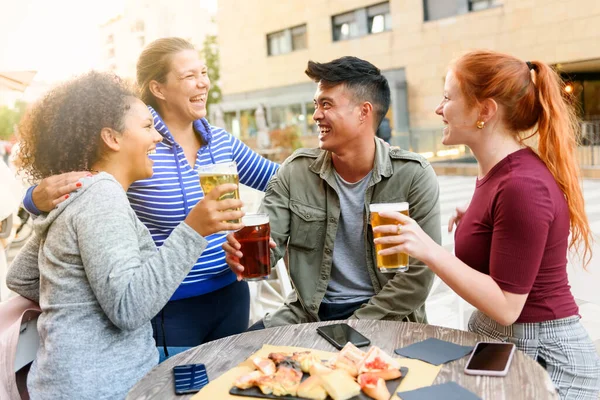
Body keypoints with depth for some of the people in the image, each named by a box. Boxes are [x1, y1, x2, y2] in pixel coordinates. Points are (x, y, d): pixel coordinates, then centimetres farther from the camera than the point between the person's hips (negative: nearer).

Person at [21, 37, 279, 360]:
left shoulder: (220, 140, 2)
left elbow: (277, 180, 13)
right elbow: (60, 196, -10)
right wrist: (41, 197, -32)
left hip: (232, 295, 6)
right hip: (169, 308, -6)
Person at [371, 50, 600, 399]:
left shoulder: (522, 185, -25)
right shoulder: (501, 171, 3)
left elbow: (505, 306, -24)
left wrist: (429, 251, -29)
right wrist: (475, 222, 10)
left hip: (539, 356, -8)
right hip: (495, 339, 8)